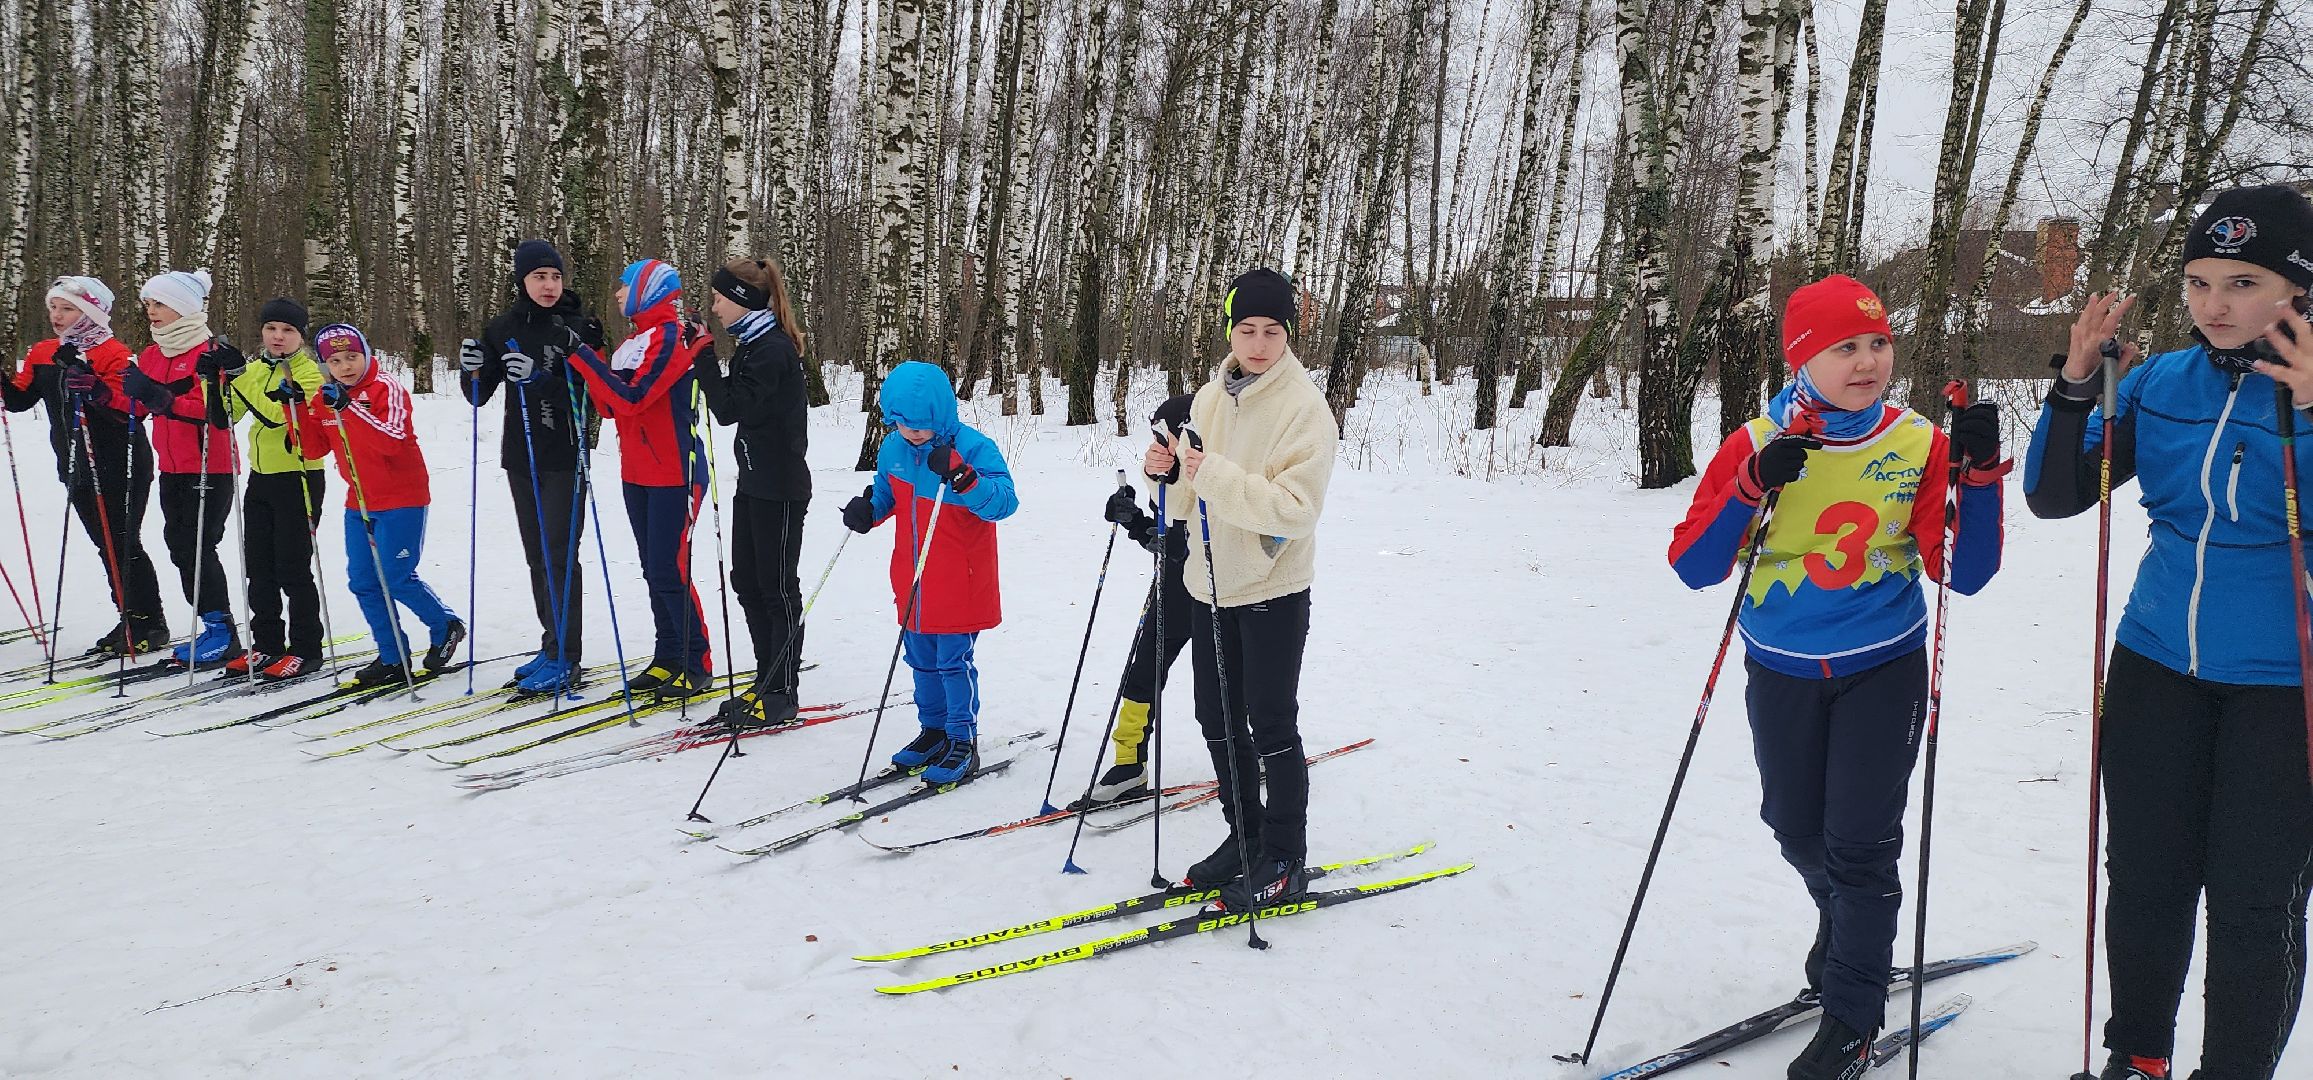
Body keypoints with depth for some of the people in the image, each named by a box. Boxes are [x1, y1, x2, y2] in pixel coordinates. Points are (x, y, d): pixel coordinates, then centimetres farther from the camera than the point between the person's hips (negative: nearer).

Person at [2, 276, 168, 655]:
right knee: (106, 546, 11)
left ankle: (150, 625, 0)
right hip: (77, 468, 8)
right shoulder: (42, 354, 12)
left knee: (122, 544, -6)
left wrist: (96, 391, -36)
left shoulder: (114, 353, -11)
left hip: (120, 468, -8)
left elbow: (130, 407, -21)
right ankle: (131, 619, 19)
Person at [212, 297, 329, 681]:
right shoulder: (255, 367, 11)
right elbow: (226, 416, 8)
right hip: (261, 477, 7)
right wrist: (215, 380, -7)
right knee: (259, 567, 11)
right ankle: (266, 644, 21)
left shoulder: (308, 370, -9)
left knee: (293, 568, -4)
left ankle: (305, 649, 5)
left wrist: (238, 376, -28)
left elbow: (278, 414, -24)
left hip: (298, 479, -7)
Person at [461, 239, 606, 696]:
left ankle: (565, 661, -4)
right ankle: (553, 649, 20)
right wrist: (472, 370, -11)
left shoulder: (580, 327, -7)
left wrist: (537, 378, -28)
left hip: (565, 457, -6)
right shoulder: (505, 328, 7)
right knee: (537, 555, 11)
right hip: (520, 456, 6)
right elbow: (479, 396, 10)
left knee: (559, 555, -8)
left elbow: (587, 396, -15)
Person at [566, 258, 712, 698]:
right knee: (654, 571, 11)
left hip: (674, 474, -9)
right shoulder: (634, 343, 15)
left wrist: (582, 356, -20)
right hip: (638, 475, 9)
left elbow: (630, 398, -21)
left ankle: (698, 665, 2)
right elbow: (611, 406, 12)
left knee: (669, 572, -8)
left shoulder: (670, 337, -13)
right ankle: (667, 658, 19)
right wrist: (584, 359, 3)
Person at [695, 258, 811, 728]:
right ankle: (767, 681, 23)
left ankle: (783, 693, 7)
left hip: (780, 489, -10)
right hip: (754, 483, 10)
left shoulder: (773, 350, -18)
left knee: (778, 588, -2)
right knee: (746, 581, 13)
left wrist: (705, 357, -15)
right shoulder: (753, 346, 13)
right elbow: (734, 407, 14)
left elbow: (729, 409, -20)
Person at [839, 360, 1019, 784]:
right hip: (913, 581, 6)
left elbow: (1005, 502, -26)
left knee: (954, 660, -1)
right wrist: (868, 511, -2)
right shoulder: (892, 449, 1)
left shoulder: (972, 447, -18)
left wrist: (961, 477, -39)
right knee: (922, 658, 16)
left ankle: (962, 742, 12)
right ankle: (933, 730, 32)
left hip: (959, 583, -6)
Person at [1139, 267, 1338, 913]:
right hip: (1211, 584, 7)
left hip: (1272, 592, -7)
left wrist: (1217, 474, -30)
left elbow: (1297, 509, -24)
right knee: (1218, 721, 15)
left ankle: (1285, 861, 15)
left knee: (1271, 728, 1)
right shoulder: (1210, 397, 6)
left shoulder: (1304, 407, -15)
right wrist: (1168, 472, -10)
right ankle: (1244, 837, 31)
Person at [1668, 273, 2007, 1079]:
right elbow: (1693, 567, -16)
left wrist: (1979, 474, -23)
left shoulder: (1919, 445, -8)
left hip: (1884, 668, -1)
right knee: (1797, 831, 16)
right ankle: (1850, 931, 47)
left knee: (1860, 845, -3)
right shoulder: (1756, 444, -9)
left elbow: (1965, 574, -11)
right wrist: (1754, 486, -30)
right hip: (1782, 672, 2)